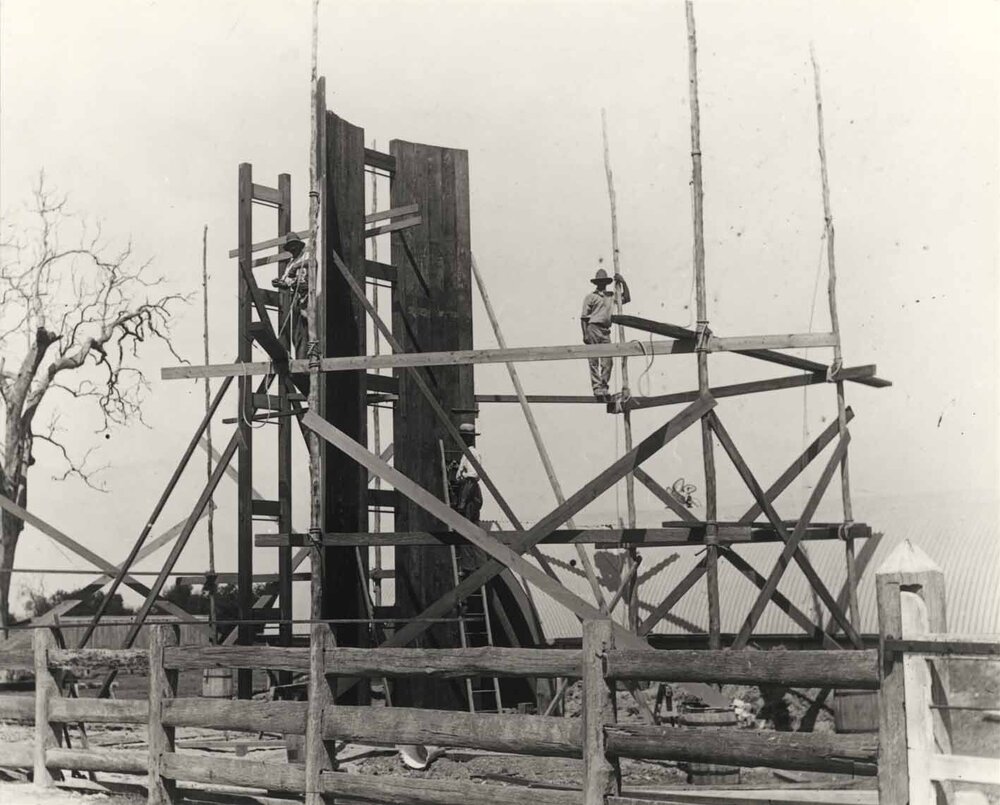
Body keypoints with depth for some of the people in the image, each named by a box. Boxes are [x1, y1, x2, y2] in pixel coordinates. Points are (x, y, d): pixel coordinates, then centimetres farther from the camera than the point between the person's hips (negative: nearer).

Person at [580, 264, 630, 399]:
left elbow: (627, 298, 20)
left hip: (606, 331, 5)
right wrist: (585, 334, -9)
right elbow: (584, 317, 1)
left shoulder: (612, 296, 19)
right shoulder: (590, 297, 5)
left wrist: (623, 283, 9)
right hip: (593, 328, -5)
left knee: (607, 361, -2)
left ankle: (604, 388, 4)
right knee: (594, 360, -6)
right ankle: (597, 388, -7)